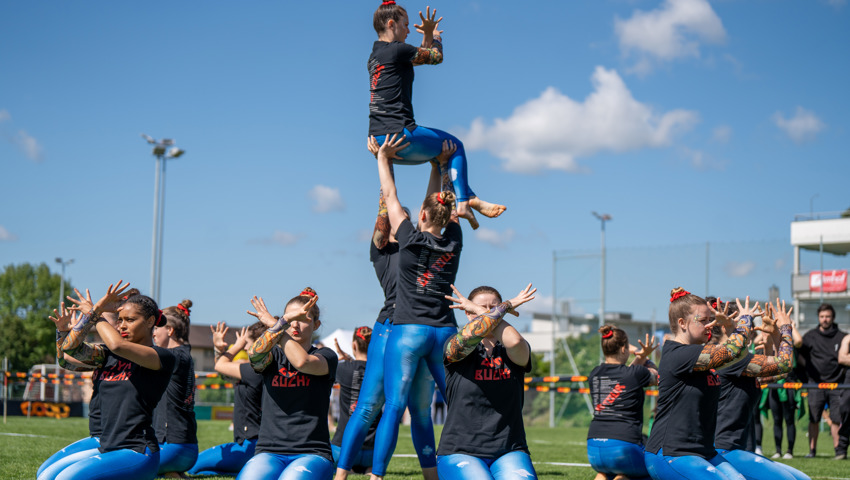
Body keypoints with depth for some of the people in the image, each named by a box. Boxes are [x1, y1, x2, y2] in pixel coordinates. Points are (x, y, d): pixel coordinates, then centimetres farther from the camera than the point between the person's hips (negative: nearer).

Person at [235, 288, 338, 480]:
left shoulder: (326, 356, 7)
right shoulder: (273, 356, 13)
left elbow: (302, 362, -17)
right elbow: (256, 354, -14)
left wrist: (271, 323, -11)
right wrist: (283, 321, -26)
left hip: (312, 452, -1)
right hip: (269, 452, 1)